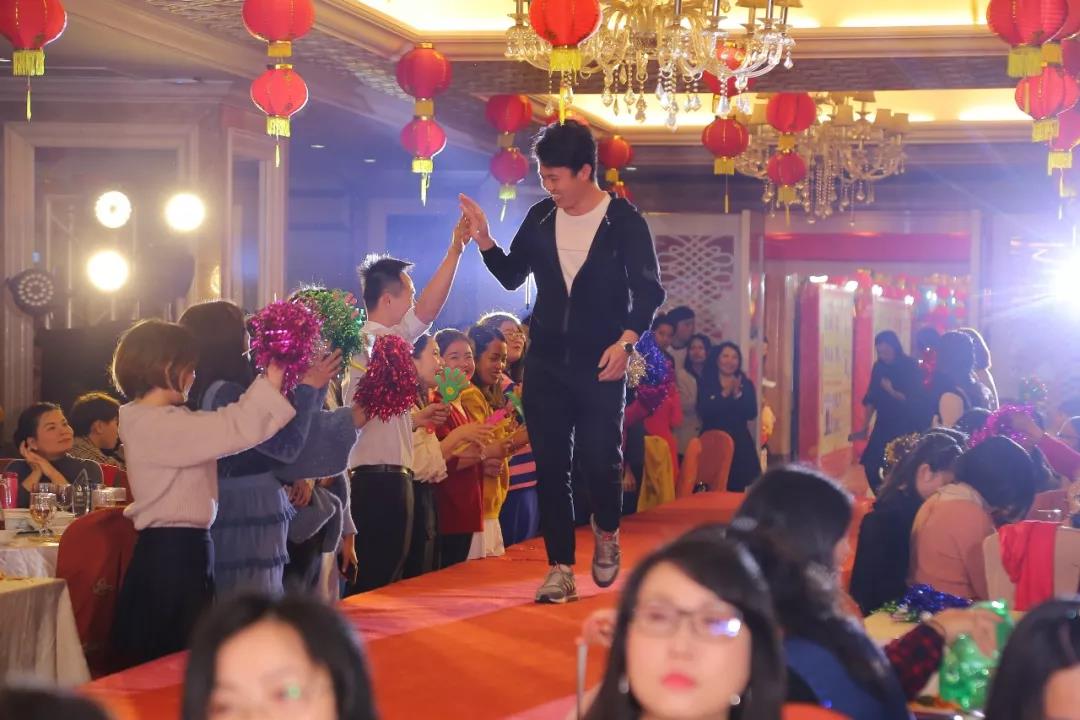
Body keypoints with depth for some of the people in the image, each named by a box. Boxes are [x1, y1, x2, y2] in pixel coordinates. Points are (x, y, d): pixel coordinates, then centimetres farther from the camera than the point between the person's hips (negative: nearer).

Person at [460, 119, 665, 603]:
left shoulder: (624, 221, -6)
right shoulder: (540, 218, 6)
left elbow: (647, 290, -8)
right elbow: (512, 276, 13)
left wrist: (625, 340, -22)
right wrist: (484, 241, -3)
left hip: (601, 363, -4)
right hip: (546, 362, 4)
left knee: (599, 460, -6)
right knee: (551, 467, 2)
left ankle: (606, 532, 25)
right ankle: (560, 568, 9)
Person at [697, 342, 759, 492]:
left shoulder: (746, 384, 8)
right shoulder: (706, 383, 2)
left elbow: (752, 413, -3)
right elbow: (704, 412, -12)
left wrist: (738, 394, -16)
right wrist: (724, 394, -17)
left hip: (739, 444, 2)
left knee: (736, 490, -2)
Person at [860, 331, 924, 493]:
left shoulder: (910, 366, -8)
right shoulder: (879, 367, 4)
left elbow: (915, 399, -13)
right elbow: (872, 398, 8)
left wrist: (893, 392, -28)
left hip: (906, 427, -5)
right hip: (884, 425, 5)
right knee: (871, 465, -1)